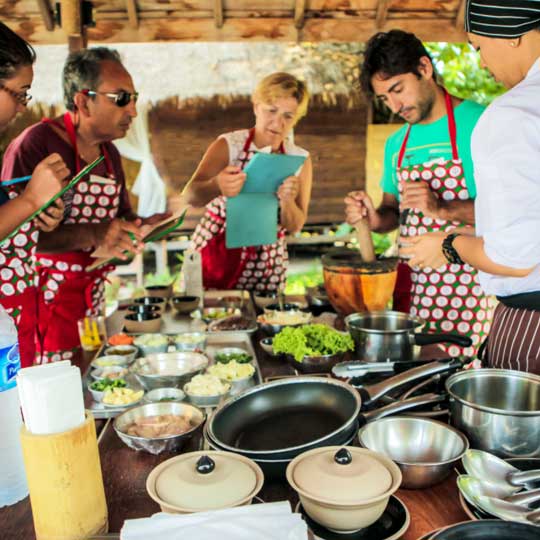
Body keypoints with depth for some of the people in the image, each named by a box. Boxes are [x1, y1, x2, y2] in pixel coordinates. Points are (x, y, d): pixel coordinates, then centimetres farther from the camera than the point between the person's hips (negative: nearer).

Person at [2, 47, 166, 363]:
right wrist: (91, 235, -31)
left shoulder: (109, 152, 11)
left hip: (92, 298, 7)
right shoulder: (36, 145, -15)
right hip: (43, 300, -7)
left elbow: (121, 214, 23)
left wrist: (142, 226, 1)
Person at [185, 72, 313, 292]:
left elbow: (295, 226, -3)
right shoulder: (228, 145, -8)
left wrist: (287, 200, -24)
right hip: (215, 259, -1)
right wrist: (216, 186, -43)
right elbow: (190, 195, -22)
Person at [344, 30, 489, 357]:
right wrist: (374, 219, -1)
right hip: (410, 283, 6)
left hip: (465, 288, -5)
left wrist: (442, 208, -23)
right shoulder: (396, 144, 13)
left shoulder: (479, 124, -7)